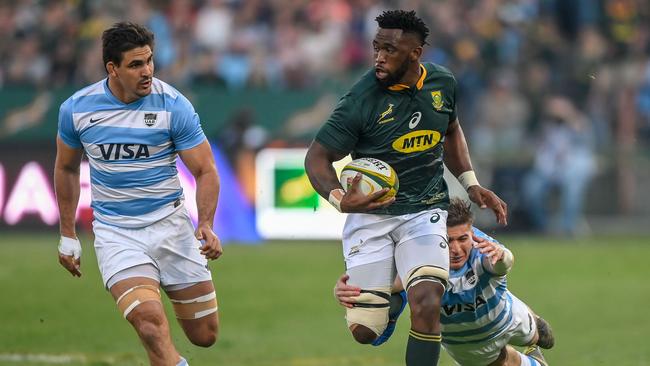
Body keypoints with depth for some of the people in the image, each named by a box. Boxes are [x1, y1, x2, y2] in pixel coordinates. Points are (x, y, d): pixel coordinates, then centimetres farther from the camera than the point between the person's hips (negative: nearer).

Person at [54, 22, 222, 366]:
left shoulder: (173, 105, -10)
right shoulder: (76, 109, -4)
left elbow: (205, 171, -7)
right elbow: (66, 168, 13)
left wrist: (206, 224, -24)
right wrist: (67, 236, 15)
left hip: (170, 222, 1)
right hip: (115, 231, -1)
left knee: (205, 336, 7)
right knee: (149, 321, -27)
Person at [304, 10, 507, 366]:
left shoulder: (443, 83, -2)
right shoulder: (361, 100, -16)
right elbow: (317, 156, -11)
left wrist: (471, 184, 12)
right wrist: (339, 199, -29)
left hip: (425, 210, 2)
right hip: (371, 212, -2)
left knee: (426, 305, -22)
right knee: (364, 330, -5)